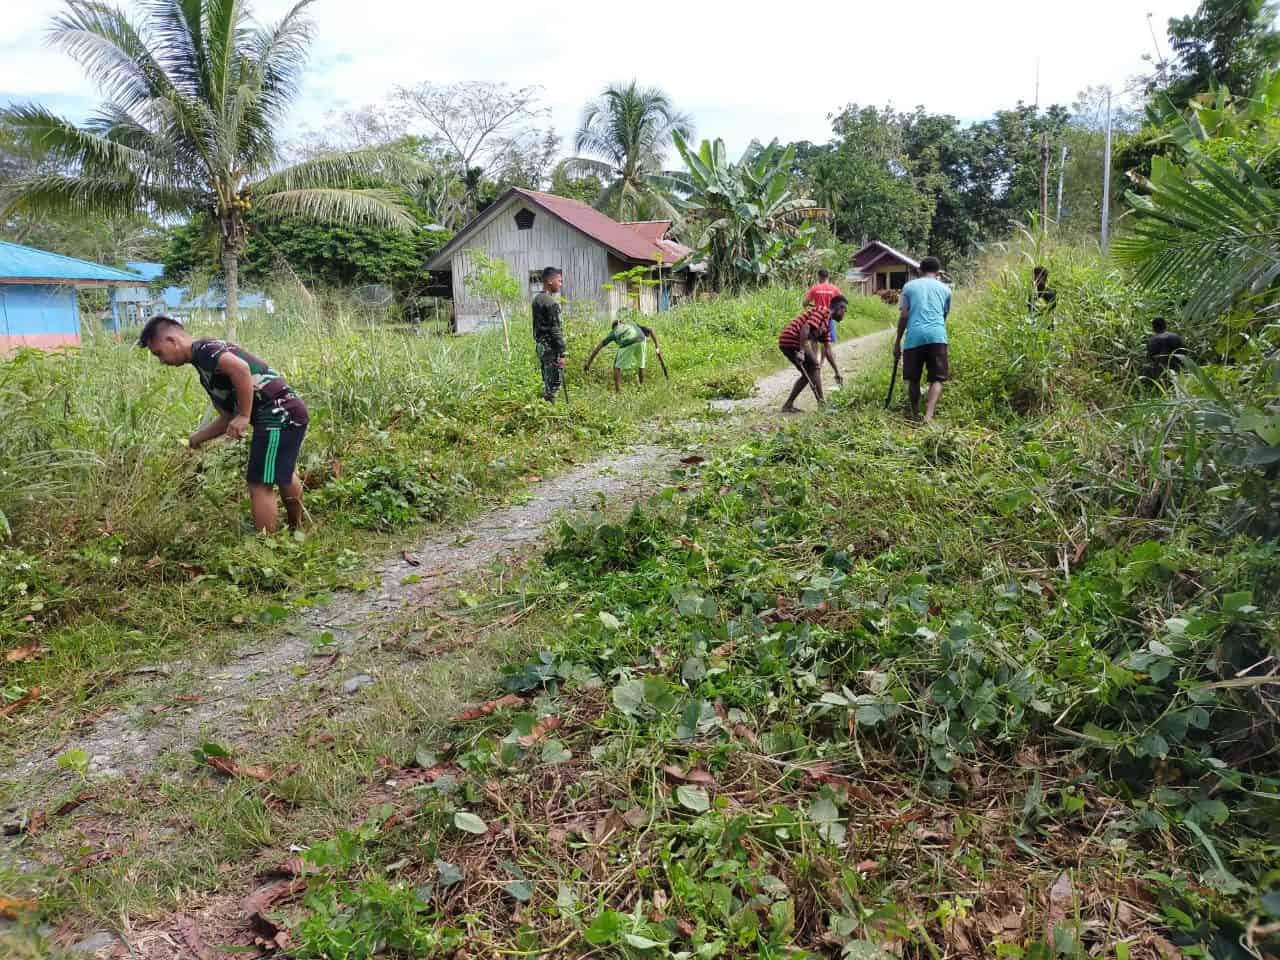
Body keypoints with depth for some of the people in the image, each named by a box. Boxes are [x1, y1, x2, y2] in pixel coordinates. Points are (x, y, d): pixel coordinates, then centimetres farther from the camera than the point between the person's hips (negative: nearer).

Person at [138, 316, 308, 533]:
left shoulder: (204, 350, -9)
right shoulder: (205, 366, 21)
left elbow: (240, 368, -30)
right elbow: (227, 417, 23)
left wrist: (244, 416, -24)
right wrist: (197, 439, 21)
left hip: (280, 413, -11)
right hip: (287, 413, 11)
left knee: (260, 485, -6)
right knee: (283, 474, 29)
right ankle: (296, 531, 48)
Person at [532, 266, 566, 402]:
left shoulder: (537, 299, 12)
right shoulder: (551, 303, -16)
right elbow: (556, 330, -19)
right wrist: (561, 354, -18)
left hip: (540, 345, 9)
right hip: (551, 347, -9)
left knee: (547, 382, 14)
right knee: (553, 383, -5)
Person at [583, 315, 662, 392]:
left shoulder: (613, 332, 36)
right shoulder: (632, 323, 42)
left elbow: (598, 347, 35)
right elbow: (650, 329, 31)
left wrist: (588, 362, 40)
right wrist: (657, 347, 29)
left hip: (627, 343, -2)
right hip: (640, 339, 2)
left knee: (617, 366, 16)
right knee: (641, 364, 26)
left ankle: (618, 391, 8)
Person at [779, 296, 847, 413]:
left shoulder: (827, 324, 21)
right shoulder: (823, 311, -8)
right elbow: (805, 328, -23)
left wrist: (837, 371, 27)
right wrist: (801, 351, -29)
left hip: (786, 342, 10)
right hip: (791, 339, -10)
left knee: (808, 374, 14)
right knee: (814, 368, -7)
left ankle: (788, 405, 15)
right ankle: (822, 403, -6)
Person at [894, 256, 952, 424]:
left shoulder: (909, 286, 15)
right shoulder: (945, 288, 19)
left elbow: (903, 316, 8)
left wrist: (897, 342, 14)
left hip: (914, 336, 0)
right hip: (937, 335, 0)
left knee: (913, 379, 13)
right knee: (937, 379, -1)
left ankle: (915, 415, 23)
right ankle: (929, 416, -19)